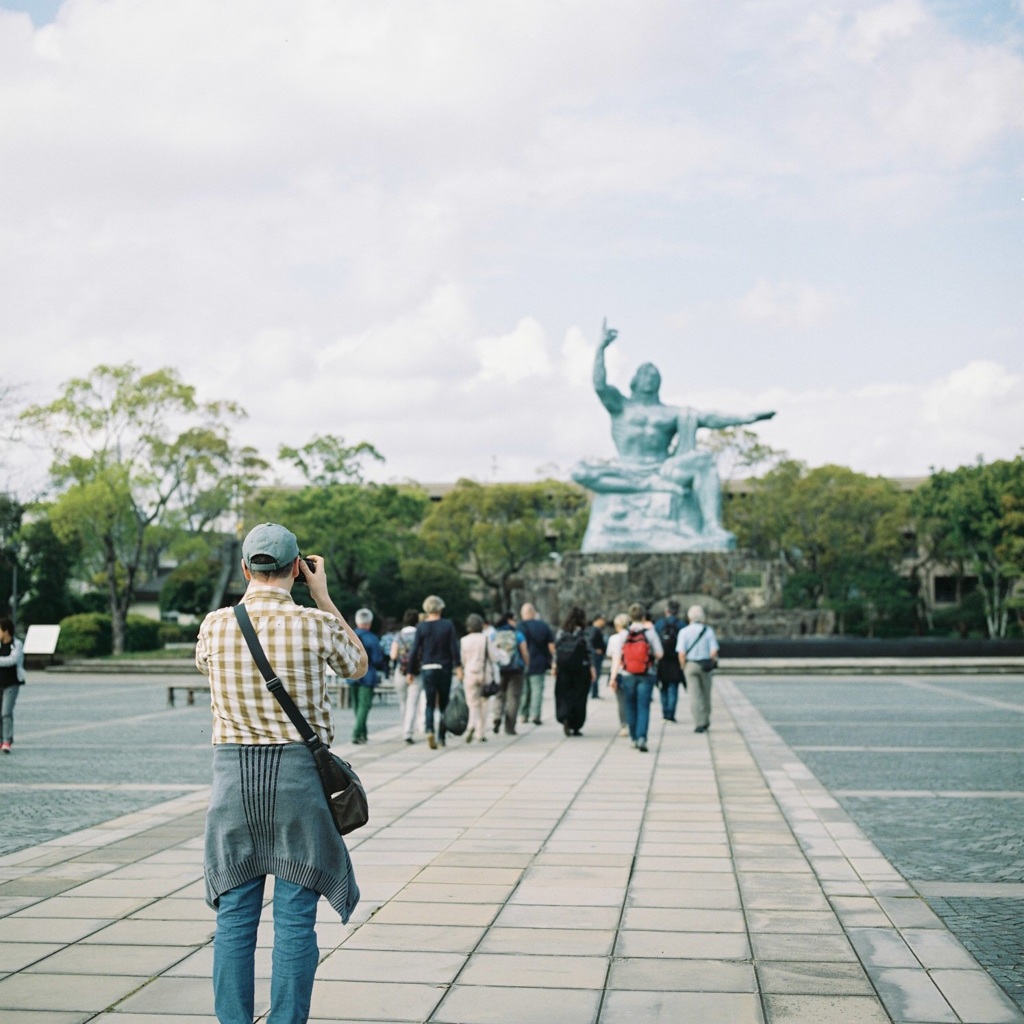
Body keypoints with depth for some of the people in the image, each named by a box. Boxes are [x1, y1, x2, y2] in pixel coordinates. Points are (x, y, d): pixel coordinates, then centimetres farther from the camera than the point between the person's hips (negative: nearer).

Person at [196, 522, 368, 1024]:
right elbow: (357, 666, 12)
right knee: (295, 918, 3)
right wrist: (323, 596, 14)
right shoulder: (316, 624, -9)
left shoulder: (214, 625, -2)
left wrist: (251, 593, 21)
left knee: (234, 916, 9)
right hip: (299, 772, -2)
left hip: (232, 772, 2)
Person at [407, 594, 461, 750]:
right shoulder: (448, 625, -2)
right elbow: (454, 648, -7)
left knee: (430, 704, 2)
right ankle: (441, 736, 12)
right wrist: (458, 666, -4)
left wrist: (411, 671, 5)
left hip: (427, 669, 0)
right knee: (443, 703, 11)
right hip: (445, 669, 0)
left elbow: (414, 651, -1)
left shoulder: (421, 627, -1)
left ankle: (429, 730, -21)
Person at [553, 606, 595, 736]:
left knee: (564, 695, 8)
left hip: (564, 668, 2)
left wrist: (555, 664, 13)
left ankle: (564, 718, -17)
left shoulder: (560, 633, 1)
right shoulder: (582, 633, -8)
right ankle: (576, 727, 8)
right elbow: (589, 652, -8)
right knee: (579, 696, 6)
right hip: (581, 668, -2)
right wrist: (592, 668, -2)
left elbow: (556, 650, 5)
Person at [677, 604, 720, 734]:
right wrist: (712, 663, 8)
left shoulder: (684, 631, -5)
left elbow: (681, 653, -11)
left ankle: (698, 724, -7)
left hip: (690, 665, -1)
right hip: (705, 665, 1)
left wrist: (683, 667, 2)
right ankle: (706, 722, 26)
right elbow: (714, 652, -9)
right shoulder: (708, 630, -3)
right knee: (706, 694, 16)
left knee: (694, 695, 0)